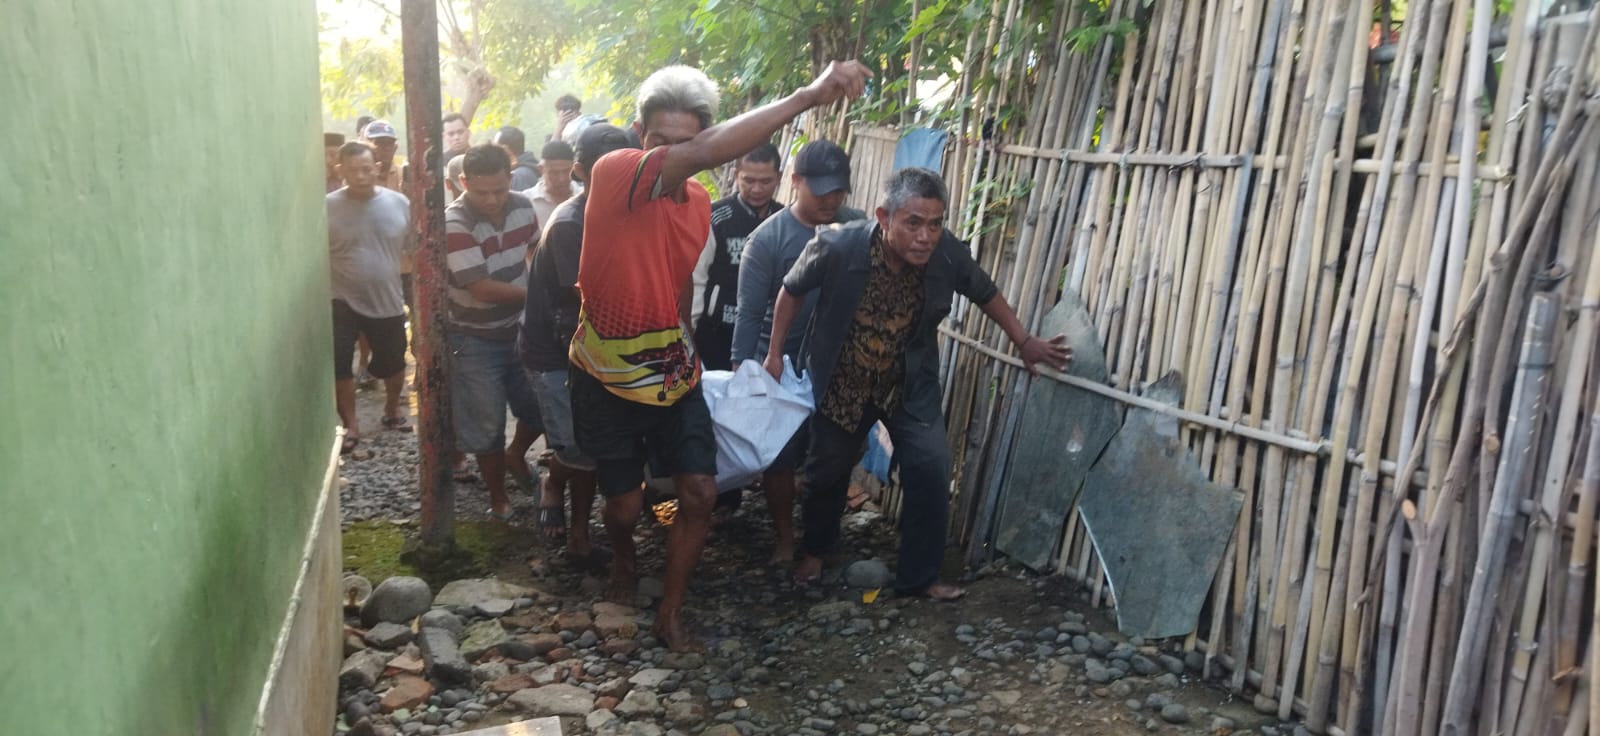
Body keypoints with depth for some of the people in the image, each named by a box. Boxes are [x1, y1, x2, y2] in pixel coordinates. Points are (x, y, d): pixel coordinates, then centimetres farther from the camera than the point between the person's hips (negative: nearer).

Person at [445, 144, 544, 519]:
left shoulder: (522, 206, -7)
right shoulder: (455, 223, -25)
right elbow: (483, 289, -25)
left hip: (518, 328, 5)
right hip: (475, 339, -5)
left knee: (541, 406, 12)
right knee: (487, 425, 5)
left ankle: (516, 454, 42)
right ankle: (498, 497, 24)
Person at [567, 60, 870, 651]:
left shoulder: (699, 203, 1)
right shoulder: (613, 174, -23)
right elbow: (705, 154, -41)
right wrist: (808, 96, -48)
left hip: (673, 375, 5)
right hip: (607, 380, -5)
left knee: (699, 493, -2)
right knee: (626, 504, 8)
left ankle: (671, 612, 18)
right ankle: (623, 558, 45)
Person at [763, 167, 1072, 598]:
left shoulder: (948, 254, -23)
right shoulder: (837, 247, -30)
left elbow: (986, 295, -1)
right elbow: (792, 291, -10)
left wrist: (1024, 343, 6)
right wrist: (774, 354, -5)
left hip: (910, 386, 1)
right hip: (841, 384, -1)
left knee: (931, 474, -5)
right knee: (828, 472, 15)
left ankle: (918, 577, 13)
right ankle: (813, 551, 43)